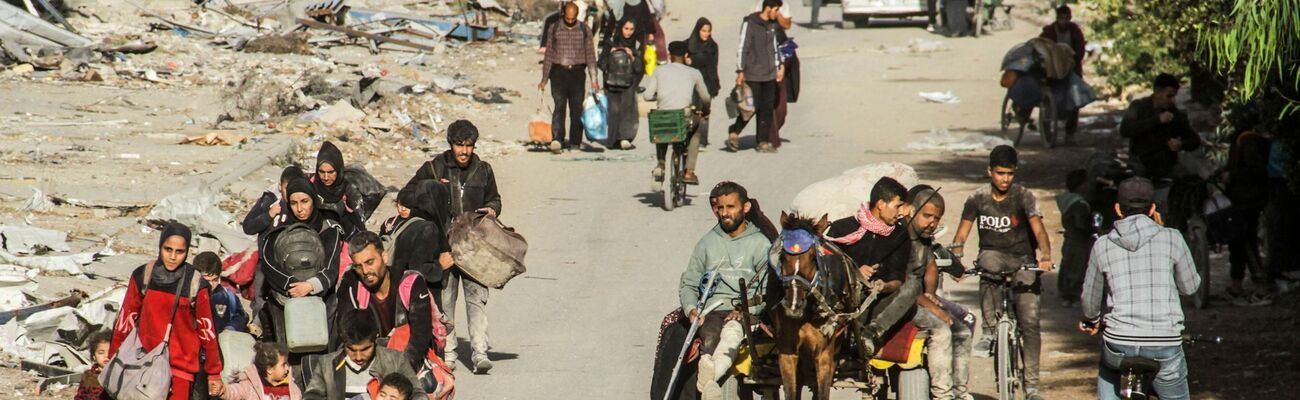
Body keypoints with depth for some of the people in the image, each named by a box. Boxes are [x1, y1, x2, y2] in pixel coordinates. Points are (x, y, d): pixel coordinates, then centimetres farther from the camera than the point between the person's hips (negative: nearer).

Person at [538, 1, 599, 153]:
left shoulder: (585, 31, 7)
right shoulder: (554, 30, 7)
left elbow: (590, 55, 6)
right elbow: (548, 55, 10)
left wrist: (594, 79, -2)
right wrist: (544, 79, 7)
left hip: (577, 72, 1)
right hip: (558, 72, -1)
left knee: (577, 109, 1)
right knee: (559, 106, -15)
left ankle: (575, 143, 7)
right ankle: (556, 140, -26)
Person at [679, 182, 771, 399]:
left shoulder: (760, 244, 10)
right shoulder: (706, 243, 19)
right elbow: (688, 284, 18)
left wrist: (745, 310, -17)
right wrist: (691, 309, -4)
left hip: (745, 313, -2)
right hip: (711, 311, 2)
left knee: (732, 332, -37)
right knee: (710, 339, -32)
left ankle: (708, 377, -65)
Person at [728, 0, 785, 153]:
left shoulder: (772, 25, 11)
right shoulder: (749, 24, -10)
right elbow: (742, 48, -12)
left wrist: (780, 65, 14)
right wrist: (740, 71, -14)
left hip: (769, 75, 7)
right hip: (753, 75, -7)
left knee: (767, 109, 4)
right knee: (752, 107, -6)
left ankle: (763, 142, 9)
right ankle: (734, 132, 13)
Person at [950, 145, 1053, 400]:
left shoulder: (1023, 197, -7)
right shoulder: (978, 199, -2)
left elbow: (1038, 228, -19)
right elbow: (962, 233, -6)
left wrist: (1045, 255, -38)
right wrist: (955, 259, -26)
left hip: (1022, 260, 0)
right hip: (993, 254, 0)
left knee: (1030, 321, -11)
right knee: (989, 264, -38)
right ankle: (989, 332, -28)